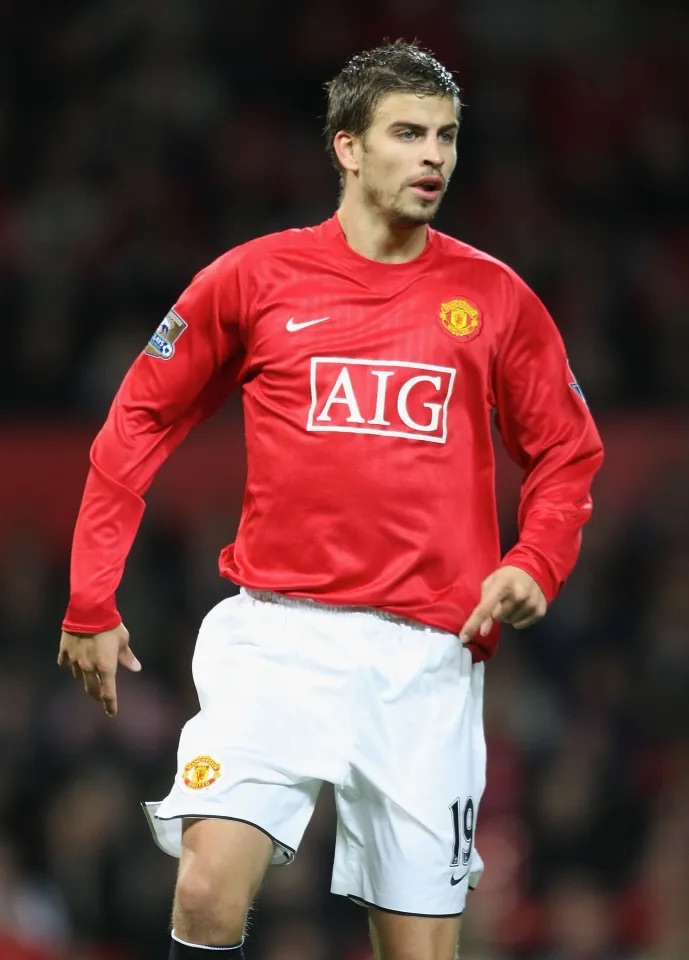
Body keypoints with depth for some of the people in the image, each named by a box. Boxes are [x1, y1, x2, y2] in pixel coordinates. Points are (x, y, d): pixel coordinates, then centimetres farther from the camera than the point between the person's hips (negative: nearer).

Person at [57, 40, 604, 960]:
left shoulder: (494, 296, 7)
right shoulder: (252, 278, 3)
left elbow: (567, 452, 16)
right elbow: (138, 424, 10)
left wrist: (534, 564, -4)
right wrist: (91, 604, 7)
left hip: (429, 651, 2)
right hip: (278, 637, -2)